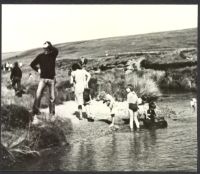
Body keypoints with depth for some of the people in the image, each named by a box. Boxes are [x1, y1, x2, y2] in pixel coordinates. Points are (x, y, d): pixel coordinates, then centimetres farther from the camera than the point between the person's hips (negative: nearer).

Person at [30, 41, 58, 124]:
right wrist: (38, 69, 3)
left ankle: (52, 114, 21)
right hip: (43, 79, 0)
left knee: (52, 98, 6)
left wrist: (48, 45, -19)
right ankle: (35, 115, -14)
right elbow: (32, 64, 17)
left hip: (51, 79, 0)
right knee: (38, 96, -15)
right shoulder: (40, 56, 5)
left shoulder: (53, 55, 0)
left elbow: (56, 50, -24)